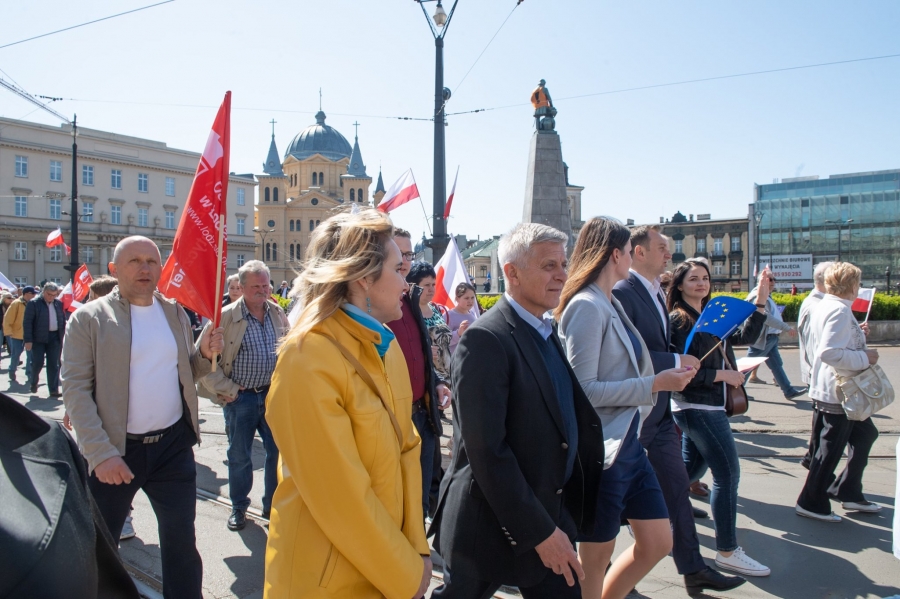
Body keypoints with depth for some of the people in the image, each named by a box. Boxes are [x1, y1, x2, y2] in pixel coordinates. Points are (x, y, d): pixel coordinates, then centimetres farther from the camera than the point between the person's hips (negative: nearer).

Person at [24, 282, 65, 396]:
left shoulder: (59, 303, 8)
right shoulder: (33, 303, -5)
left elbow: (63, 320, 13)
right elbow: (27, 322, -8)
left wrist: (64, 336, 8)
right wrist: (28, 340, -13)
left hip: (55, 337, 3)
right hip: (39, 338, -3)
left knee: (54, 365, 3)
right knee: (37, 363, 0)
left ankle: (54, 390, 6)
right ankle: (33, 382, 29)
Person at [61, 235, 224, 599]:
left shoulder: (175, 313, 8)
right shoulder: (88, 318, -5)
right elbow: (75, 389, -10)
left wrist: (204, 353, -6)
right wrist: (101, 453, -18)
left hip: (173, 446, 3)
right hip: (115, 450, -3)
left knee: (181, 542, 10)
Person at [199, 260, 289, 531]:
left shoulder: (278, 314, 3)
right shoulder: (226, 317, -10)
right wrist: (226, 390, -11)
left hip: (273, 394, 3)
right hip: (240, 397, -3)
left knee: (279, 451, 8)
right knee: (239, 455, 10)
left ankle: (273, 505, 26)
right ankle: (238, 507, 29)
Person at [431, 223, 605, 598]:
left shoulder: (548, 333, 7)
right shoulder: (485, 340, -20)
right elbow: (486, 450, -24)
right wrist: (539, 531, -20)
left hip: (552, 512, 7)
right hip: (493, 523, -7)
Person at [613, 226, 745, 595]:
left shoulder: (657, 293, 11)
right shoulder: (622, 294, -18)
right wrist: (676, 361, -20)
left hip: (660, 412, 8)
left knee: (677, 489, 12)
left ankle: (693, 570, 22)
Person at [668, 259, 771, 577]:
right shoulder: (677, 321, -13)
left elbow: (744, 336, 7)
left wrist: (761, 301, -1)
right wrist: (721, 374, -14)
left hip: (710, 405, 9)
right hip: (695, 406, -9)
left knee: (690, 469, 17)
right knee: (728, 473, -5)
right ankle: (727, 551, 5)